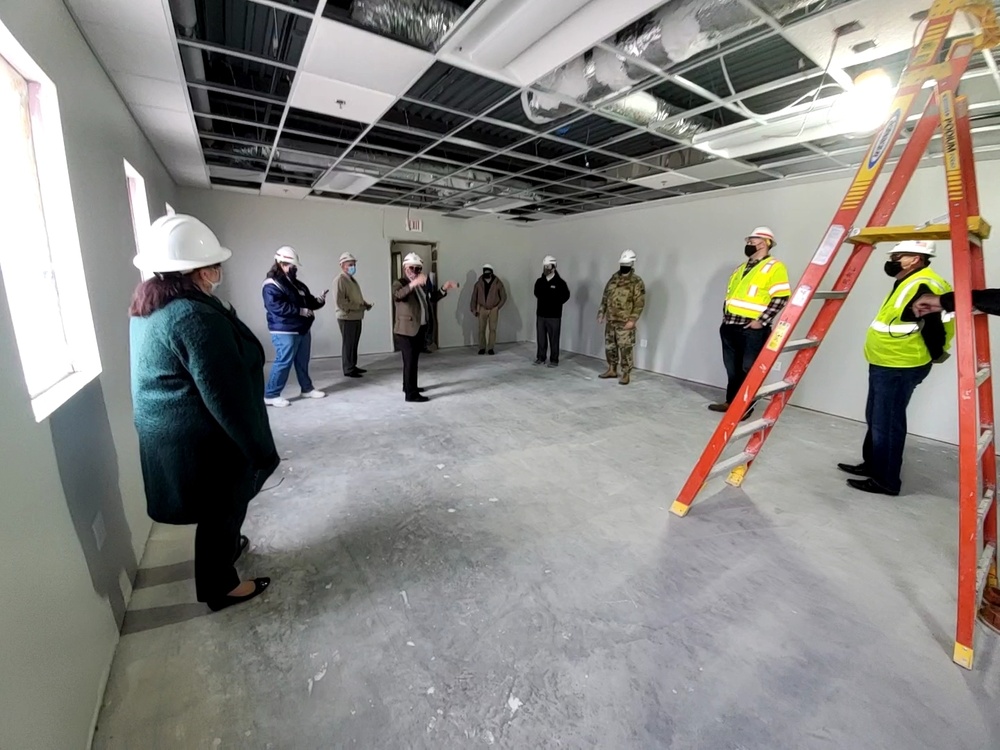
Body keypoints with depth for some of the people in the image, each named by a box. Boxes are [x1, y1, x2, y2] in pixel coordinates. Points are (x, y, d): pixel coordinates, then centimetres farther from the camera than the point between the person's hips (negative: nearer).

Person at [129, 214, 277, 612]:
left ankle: (225, 546, 51)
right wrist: (260, 448, -19)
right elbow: (227, 394, -27)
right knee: (222, 509, 11)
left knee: (216, 508, 29)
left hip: (167, 432, 9)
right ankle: (221, 587, 32)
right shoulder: (196, 316, -27)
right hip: (203, 439, -9)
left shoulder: (148, 305, 6)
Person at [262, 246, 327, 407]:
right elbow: (277, 307, -24)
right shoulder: (272, 285, -12)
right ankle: (270, 395, 1)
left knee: (303, 362, 16)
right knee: (283, 362, -8)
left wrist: (319, 301, 0)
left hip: (302, 329, 9)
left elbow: (308, 301, 23)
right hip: (285, 332, -9)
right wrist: (301, 311, -23)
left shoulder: (296, 284, 17)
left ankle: (307, 389, 28)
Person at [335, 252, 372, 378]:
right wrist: (359, 306, -21)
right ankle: (348, 369, 8)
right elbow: (340, 302, -21)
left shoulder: (352, 279, 17)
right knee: (348, 344, 0)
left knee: (354, 344, 15)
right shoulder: (340, 280, -12)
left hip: (357, 317, 9)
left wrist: (365, 304, 3)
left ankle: (353, 366, 26)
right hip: (347, 317, -9)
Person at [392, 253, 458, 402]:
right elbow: (397, 295, -32)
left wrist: (443, 289, 11)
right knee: (410, 361, -7)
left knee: (412, 360, 19)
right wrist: (413, 283, -48)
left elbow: (430, 300, 22)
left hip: (419, 330, 8)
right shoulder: (399, 283, -10)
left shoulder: (420, 285, 15)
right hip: (406, 330, -8)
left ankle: (408, 386, 34)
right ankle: (411, 394, -2)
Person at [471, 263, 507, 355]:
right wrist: (474, 309, 1)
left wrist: (498, 307, -4)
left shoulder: (498, 283, -3)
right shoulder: (478, 283, 1)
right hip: (482, 309, 1)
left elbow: (504, 297, 3)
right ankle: (482, 348, 11)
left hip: (493, 310, -1)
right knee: (481, 329, 1)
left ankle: (491, 348, 6)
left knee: (493, 329, -1)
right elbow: (474, 297, 6)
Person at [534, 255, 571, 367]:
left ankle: (554, 360, 7)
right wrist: (543, 302, 11)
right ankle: (541, 358, 20)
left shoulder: (559, 282, -8)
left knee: (553, 339, -1)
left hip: (554, 315, -5)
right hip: (541, 314, 5)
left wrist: (556, 304, 0)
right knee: (541, 338, 9)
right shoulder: (539, 281, 7)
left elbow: (566, 295, -2)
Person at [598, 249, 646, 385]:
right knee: (609, 346, 13)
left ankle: (626, 374, 7)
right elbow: (605, 297, 16)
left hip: (625, 322, -6)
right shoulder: (614, 278, 11)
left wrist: (632, 320, -19)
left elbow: (639, 303, -13)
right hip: (611, 320, 7)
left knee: (625, 349, -3)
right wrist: (601, 312, 11)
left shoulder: (636, 282, -9)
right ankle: (612, 370, 27)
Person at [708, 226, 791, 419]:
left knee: (749, 369, 0)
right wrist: (725, 316, 14)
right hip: (730, 326, 8)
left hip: (753, 329, -8)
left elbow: (781, 298, -14)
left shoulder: (774, 267, -6)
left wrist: (762, 321, -17)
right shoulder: (741, 268, 19)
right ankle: (731, 401, 25)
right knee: (732, 368, 14)